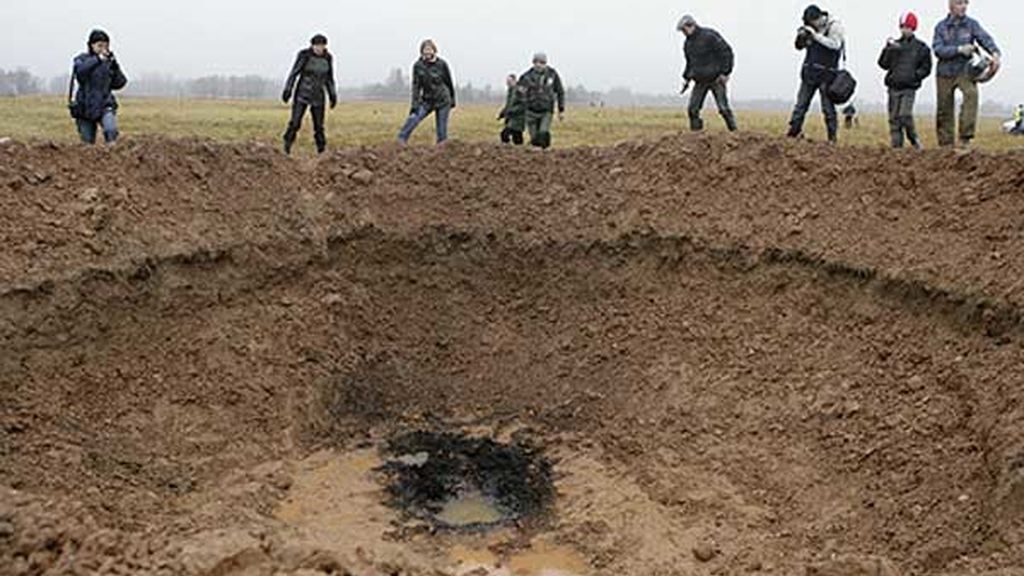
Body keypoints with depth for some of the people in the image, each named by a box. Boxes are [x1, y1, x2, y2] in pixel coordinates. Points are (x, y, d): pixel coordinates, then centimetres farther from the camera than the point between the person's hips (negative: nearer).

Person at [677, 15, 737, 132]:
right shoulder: (688, 43, 9)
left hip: (716, 78, -6)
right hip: (700, 81, 6)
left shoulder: (709, 36, -14)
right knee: (693, 108, -5)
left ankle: (734, 130, 1)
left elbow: (727, 52, -14)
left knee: (723, 108, -10)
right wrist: (686, 79, 14)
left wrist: (725, 73, -18)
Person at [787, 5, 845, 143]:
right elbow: (799, 46, 16)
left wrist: (815, 35, -21)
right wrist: (801, 36, -5)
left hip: (826, 73, -5)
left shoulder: (834, 26, -5)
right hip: (809, 72, 5)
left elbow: (835, 44, -20)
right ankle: (793, 131, 7)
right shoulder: (811, 28, 9)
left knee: (828, 107, -3)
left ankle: (832, 137, 2)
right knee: (801, 104, 4)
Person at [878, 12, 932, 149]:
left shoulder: (921, 47, 4)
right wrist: (887, 49, -9)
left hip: (909, 88, -3)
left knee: (904, 115, -18)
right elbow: (884, 64, 4)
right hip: (893, 87, 3)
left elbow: (926, 68, 5)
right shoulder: (894, 45, 11)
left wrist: (915, 75, -11)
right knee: (894, 118, 3)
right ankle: (896, 146, 9)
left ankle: (914, 139, 3)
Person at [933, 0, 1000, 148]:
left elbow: (985, 38, -12)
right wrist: (959, 49, -22)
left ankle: (965, 137, -30)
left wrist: (995, 53, -30)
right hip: (945, 72, 1)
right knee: (944, 110, 5)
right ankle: (946, 145, 19)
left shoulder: (972, 24, 2)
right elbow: (938, 50, -9)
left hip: (965, 71, -1)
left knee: (971, 93, -30)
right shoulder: (941, 27, 1)